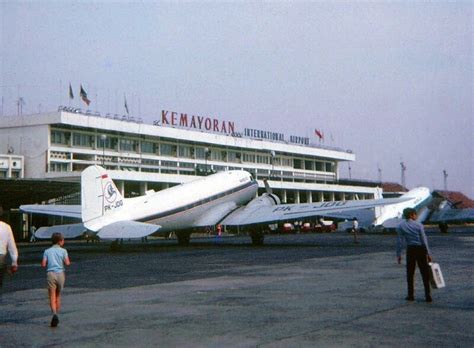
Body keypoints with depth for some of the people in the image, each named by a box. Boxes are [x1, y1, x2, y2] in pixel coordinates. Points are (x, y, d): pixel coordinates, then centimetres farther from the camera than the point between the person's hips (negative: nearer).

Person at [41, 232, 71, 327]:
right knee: (58, 296, 17)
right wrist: (69, 261, 13)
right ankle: (56, 315, 21)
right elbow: (67, 263, -9)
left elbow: (43, 264, -1)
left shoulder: (47, 251, 6)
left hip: (51, 274, -1)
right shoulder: (63, 251, 2)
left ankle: (55, 314, -27)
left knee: (52, 297, -6)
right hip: (60, 273, 1)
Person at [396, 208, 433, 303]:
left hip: (411, 249, 1)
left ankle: (411, 295, 16)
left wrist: (398, 254, 3)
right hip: (421, 249, 0)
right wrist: (428, 254, 0)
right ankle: (428, 296, 2)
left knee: (410, 273, 13)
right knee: (425, 273, 5)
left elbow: (399, 241, -4)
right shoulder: (418, 225, -4)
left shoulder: (401, 226, -3)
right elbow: (424, 240, -5)